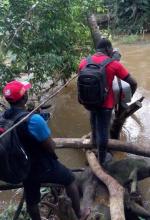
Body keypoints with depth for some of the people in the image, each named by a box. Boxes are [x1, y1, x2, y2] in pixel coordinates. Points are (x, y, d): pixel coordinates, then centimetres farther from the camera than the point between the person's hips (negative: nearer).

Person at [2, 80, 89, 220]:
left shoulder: (4, 117, -10)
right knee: (70, 180, 21)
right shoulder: (33, 119, -32)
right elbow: (51, 147, -22)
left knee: (31, 200, 24)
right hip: (44, 167, -5)